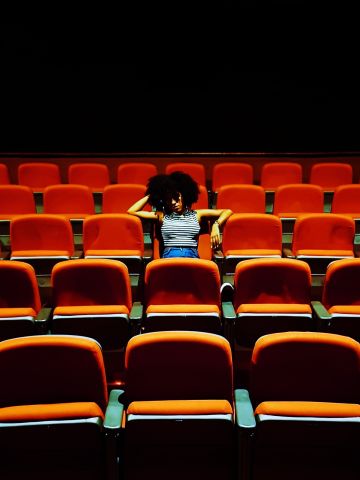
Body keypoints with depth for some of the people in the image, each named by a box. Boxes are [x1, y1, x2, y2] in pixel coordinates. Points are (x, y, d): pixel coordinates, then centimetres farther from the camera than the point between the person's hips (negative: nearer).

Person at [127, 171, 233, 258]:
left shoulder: (196, 215, 22)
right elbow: (131, 211, 21)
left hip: (192, 258, 0)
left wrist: (216, 225, 2)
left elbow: (227, 212, 22)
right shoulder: (162, 216, 22)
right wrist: (150, 195, 26)